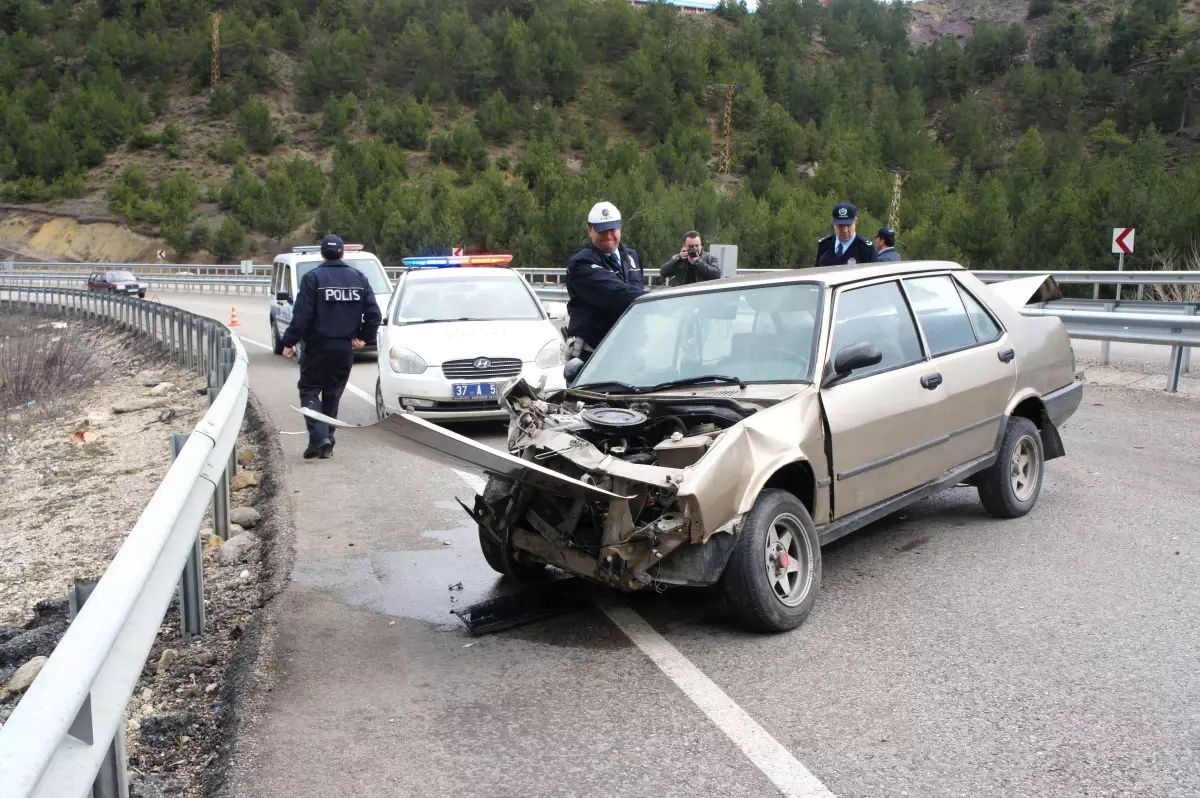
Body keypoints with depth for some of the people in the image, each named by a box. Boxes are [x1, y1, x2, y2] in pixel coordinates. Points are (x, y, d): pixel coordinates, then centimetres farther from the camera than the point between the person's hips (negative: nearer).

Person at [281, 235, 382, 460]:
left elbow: (302, 315, -13)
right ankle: (327, 445, 16)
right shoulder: (358, 278, 5)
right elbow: (374, 313, 0)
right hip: (345, 348, 4)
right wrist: (364, 337, 12)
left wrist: (289, 342, -6)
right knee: (332, 395, 14)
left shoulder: (313, 278, -8)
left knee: (309, 390, 7)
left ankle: (319, 437, -11)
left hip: (317, 348, -4)